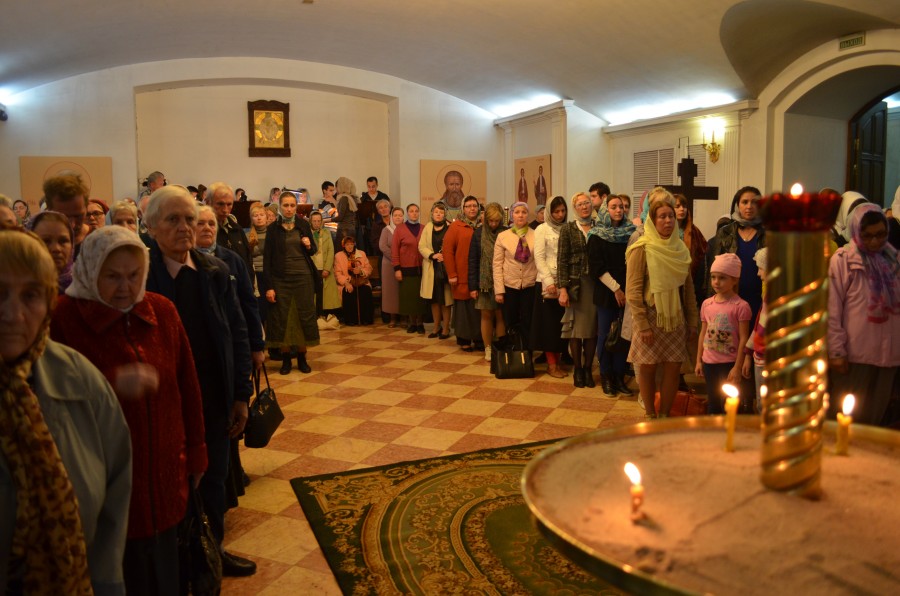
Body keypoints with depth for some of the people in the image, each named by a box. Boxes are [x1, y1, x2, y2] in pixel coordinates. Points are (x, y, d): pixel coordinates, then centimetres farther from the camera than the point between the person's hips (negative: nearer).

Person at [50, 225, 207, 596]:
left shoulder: (162, 311, 1)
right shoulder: (63, 317, -11)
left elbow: (187, 387, 7)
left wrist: (195, 452, 11)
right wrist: (113, 383, -31)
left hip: (164, 474, 4)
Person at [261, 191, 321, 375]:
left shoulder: (303, 225, 5)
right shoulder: (273, 229, 0)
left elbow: (313, 251, 14)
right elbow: (267, 259, -2)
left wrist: (309, 246, -10)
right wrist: (268, 286, -9)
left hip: (304, 277, 2)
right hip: (281, 279, -1)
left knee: (305, 317, 3)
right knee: (282, 319, 2)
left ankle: (302, 358, 16)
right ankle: (286, 359, 14)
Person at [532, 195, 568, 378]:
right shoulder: (542, 229, 0)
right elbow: (539, 258, -6)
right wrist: (549, 280, -14)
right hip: (547, 282, -3)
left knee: (562, 323, 6)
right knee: (549, 323, 1)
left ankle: (558, 361, 15)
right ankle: (551, 363, 8)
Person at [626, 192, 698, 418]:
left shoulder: (680, 248, 6)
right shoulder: (641, 249, -10)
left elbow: (689, 288, 11)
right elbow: (633, 291, -13)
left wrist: (693, 321, 8)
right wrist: (642, 325, -16)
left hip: (676, 319, 4)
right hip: (651, 319, -4)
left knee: (673, 368, 5)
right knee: (648, 368, 5)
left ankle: (664, 415, 19)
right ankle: (650, 415, 21)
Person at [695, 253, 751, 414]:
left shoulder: (740, 306, -11)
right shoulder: (707, 304, 5)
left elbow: (743, 338, -11)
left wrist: (738, 367, -13)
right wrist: (699, 361, 11)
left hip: (729, 363, -5)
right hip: (709, 362, 5)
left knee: (727, 404, 2)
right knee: (712, 403, 16)